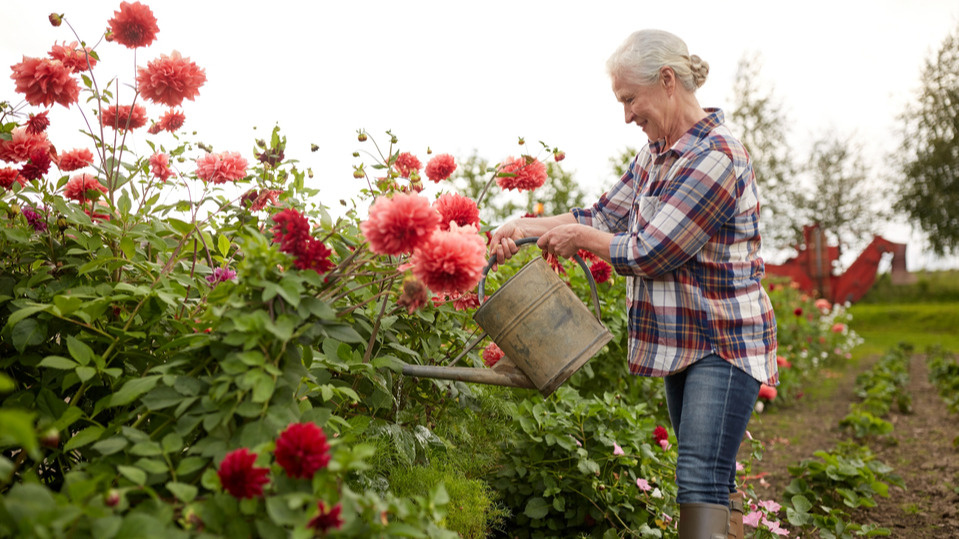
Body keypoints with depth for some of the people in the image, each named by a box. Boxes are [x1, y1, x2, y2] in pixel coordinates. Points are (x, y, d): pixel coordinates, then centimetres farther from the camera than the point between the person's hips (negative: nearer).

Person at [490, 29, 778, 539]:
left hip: (725, 343, -9)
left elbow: (647, 253, -21)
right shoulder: (657, 151, 9)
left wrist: (579, 238, -6)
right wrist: (526, 226, -1)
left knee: (701, 481, -13)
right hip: (683, 340, 9)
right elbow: (605, 214, 11)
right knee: (709, 479, 15)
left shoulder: (715, 158, -21)